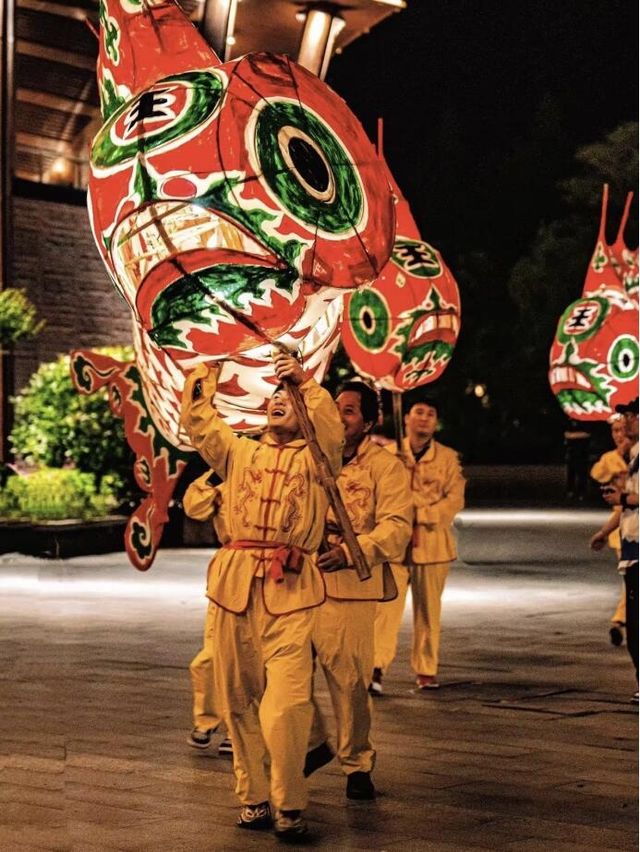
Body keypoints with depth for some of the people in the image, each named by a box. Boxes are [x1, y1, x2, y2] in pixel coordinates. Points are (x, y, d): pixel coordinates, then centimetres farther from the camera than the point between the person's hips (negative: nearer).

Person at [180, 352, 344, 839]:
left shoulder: (315, 458, 9)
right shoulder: (241, 453, 20)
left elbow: (331, 430, -11)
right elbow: (200, 425, 12)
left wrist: (305, 381, -22)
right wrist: (202, 379, 3)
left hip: (290, 591, -4)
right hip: (236, 584, 4)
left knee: (286, 702, -14)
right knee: (239, 699, 7)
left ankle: (290, 805, -3)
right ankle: (253, 797, 18)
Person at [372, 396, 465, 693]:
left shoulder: (448, 457, 7)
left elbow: (455, 499, -2)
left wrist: (421, 515, -13)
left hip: (432, 540, 1)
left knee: (428, 608, 7)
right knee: (387, 603, -13)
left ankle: (426, 669, 17)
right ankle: (377, 667, -18)